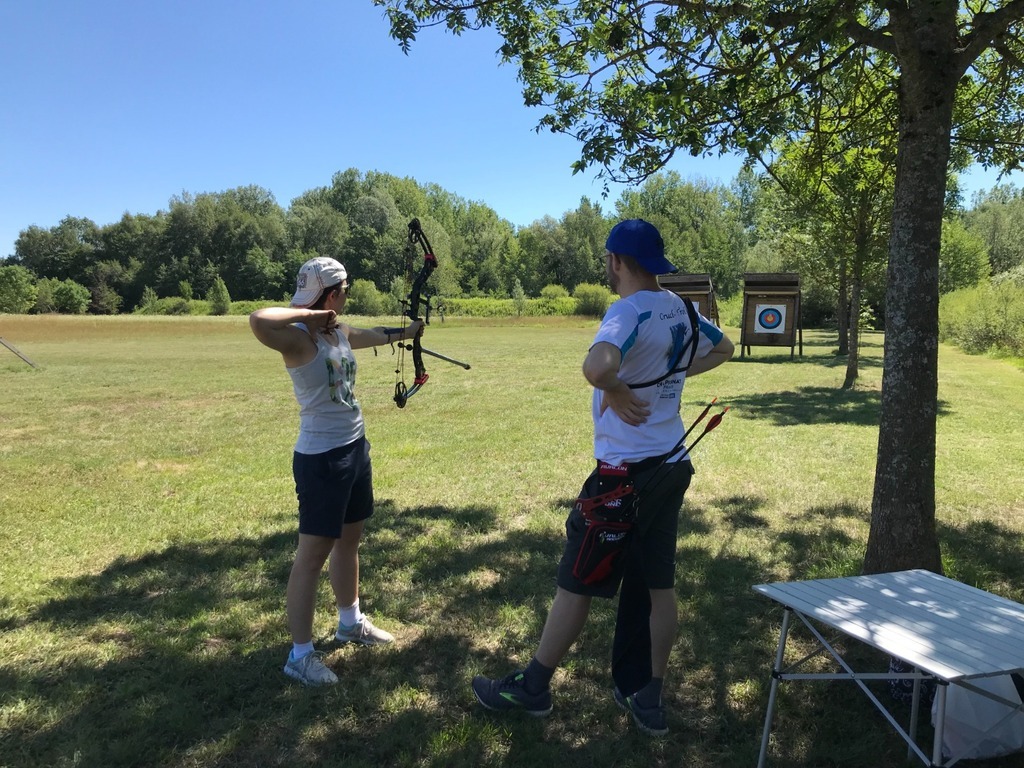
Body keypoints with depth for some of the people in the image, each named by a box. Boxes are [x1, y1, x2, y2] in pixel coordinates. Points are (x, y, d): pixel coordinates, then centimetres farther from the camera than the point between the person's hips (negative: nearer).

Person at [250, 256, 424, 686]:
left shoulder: (341, 334, 6)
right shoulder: (299, 339, -19)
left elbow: (375, 335, 28)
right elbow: (258, 320, -41)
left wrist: (407, 331, 44)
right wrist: (309, 316, -26)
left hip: (355, 449, 9)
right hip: (321, 458, -9)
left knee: (349, 539, 21)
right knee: (313, 553, 1)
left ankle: (350, 622, 41)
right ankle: (300, 655, 15)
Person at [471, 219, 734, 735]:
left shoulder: (630, 311, -20)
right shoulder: (682, 311, 6)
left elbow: (597, 366, -41)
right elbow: (723, 348, 25)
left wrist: (617, 392, -20)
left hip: (626, 474, -8)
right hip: (671, 467, 8)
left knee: (577, 582, 5)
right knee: (657, 585, 14)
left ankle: (532, 687, 21)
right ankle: (647, 698, 27)